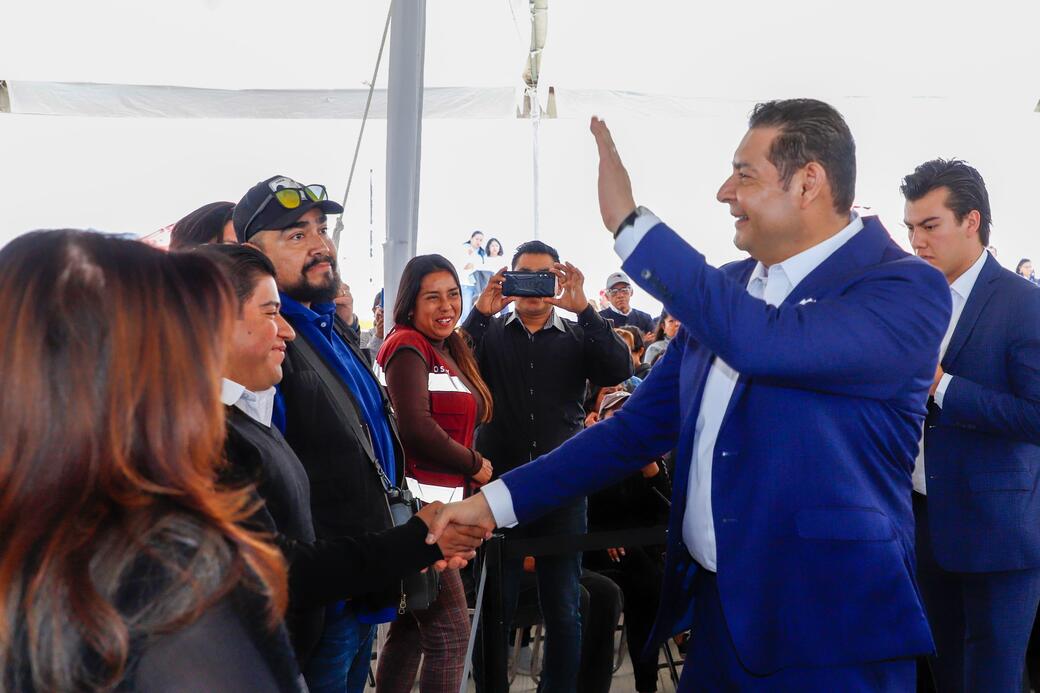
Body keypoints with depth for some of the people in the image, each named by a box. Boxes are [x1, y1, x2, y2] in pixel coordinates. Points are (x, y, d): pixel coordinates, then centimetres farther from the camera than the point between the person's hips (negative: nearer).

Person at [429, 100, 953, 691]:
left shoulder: (909, 289, -13)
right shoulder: (725, 288, 8)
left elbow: (763, 342, -30)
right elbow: (637, 428, 11)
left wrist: (631, 221, -24)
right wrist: (499, 499, 5)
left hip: (832, 632, -6)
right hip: (713, 610, 6)